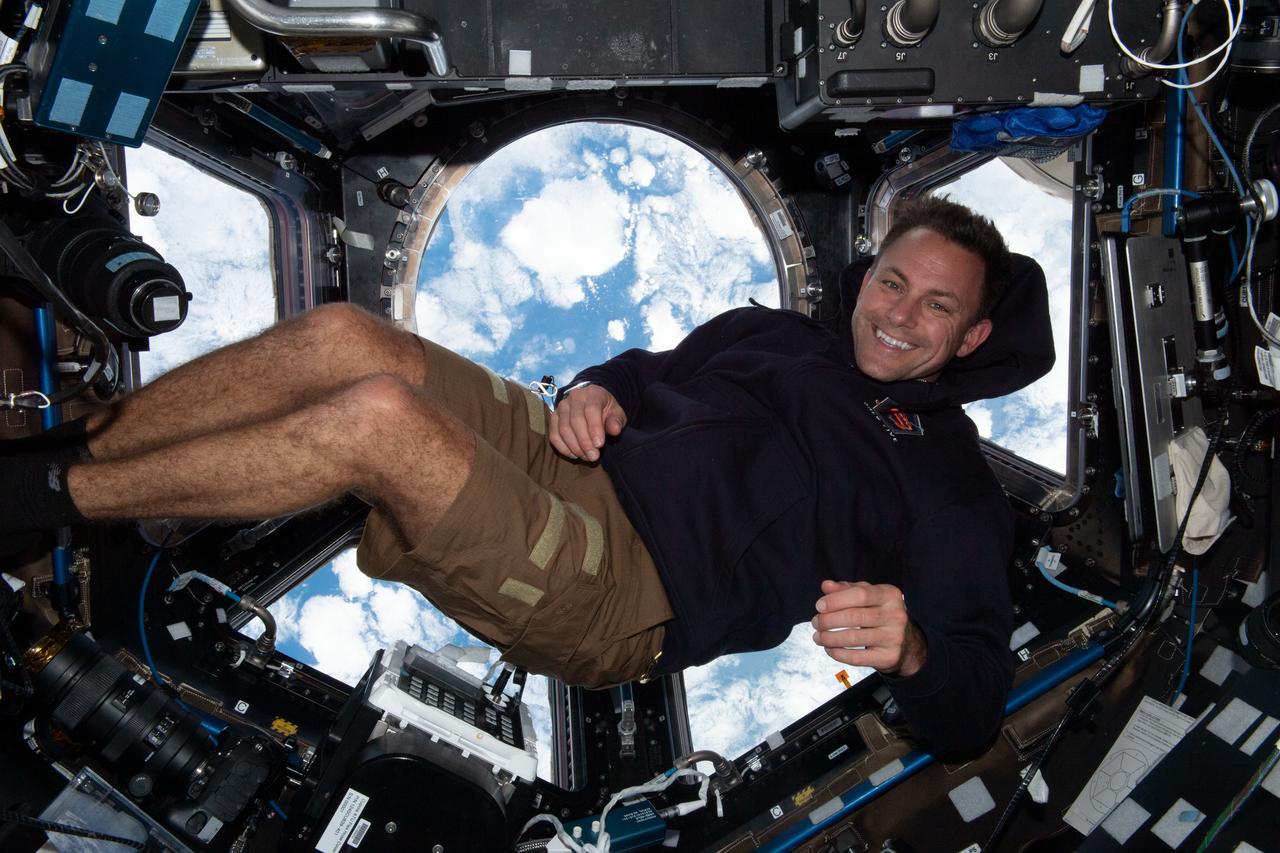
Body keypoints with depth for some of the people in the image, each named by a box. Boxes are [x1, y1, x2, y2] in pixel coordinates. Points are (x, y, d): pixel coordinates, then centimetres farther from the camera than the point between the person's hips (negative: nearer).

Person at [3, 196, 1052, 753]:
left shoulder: (946, 476, 5)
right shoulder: (773, 330, 23)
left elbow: (967, 712, -1)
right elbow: (645, 370, 28)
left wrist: (910, 648, -26)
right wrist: (591, 391, 3)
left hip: (628, 590, -6)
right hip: (575, 460, 7)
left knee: (378, 416, -28)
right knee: (341, 336, -15)